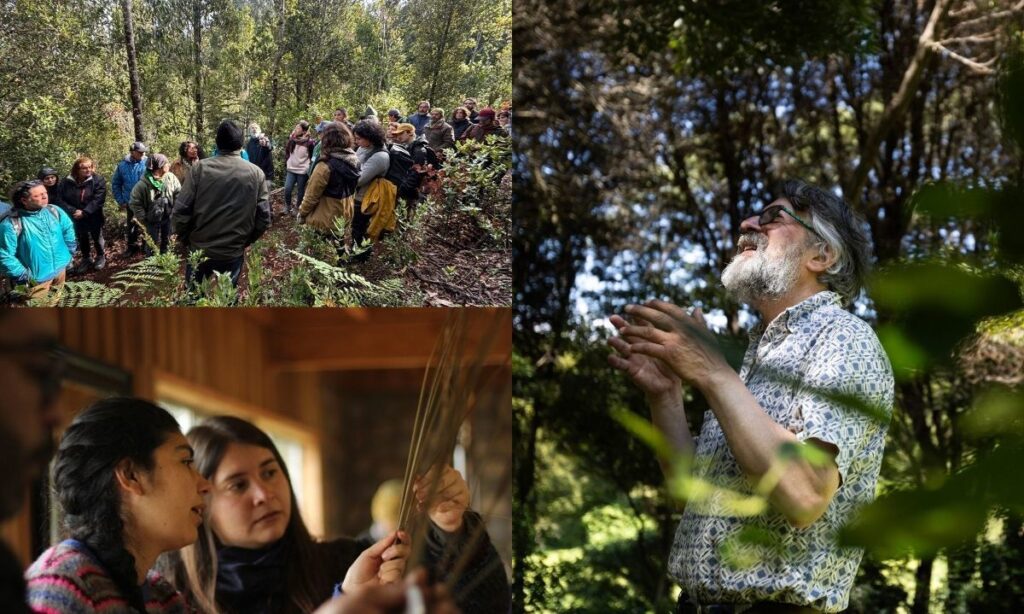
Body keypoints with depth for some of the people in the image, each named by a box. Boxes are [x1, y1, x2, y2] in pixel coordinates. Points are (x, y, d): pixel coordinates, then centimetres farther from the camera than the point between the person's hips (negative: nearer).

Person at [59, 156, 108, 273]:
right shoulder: (66, 182, -9)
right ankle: (86, 259, 37)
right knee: (82, 239, 17)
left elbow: (98, 199, -22)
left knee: (97, 237, 14)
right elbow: (62, 200, -6)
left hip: (94, 217, -2)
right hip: (76, 217, 2)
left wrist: (84, 212, -25)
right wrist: (73, 211, -21)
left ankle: (101, 257, 37)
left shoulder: (98, 180, -16)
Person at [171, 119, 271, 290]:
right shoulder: (256, 173, -7)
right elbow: (264, 218, -7)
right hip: (233, 255, 1)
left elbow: (180, 213, -13)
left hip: (199, 251, -1)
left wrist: (185, 239, 5)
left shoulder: (200, 168, -11)